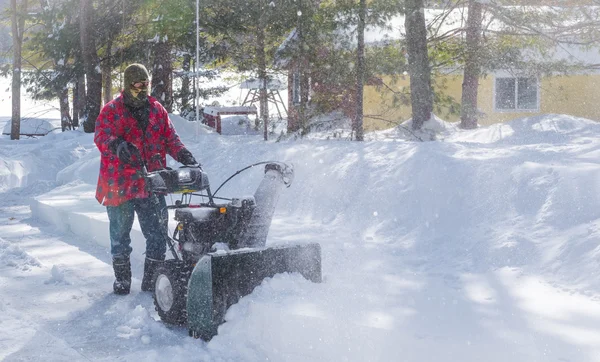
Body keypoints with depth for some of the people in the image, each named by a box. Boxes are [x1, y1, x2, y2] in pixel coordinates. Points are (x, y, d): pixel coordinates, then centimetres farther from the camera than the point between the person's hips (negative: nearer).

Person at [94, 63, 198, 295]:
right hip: (120, 186, -3)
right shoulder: (111, 110, -1)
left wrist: (184, 155, -5)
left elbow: (170, 138, 14)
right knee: (120, 235, 9)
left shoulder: (157, 110, 13)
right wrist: (118, 145, -38)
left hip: (151, 185, 3)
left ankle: (152, 280, 15)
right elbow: (101, 136, -16)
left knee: (158, 234, 3)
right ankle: (122, 280, 23)